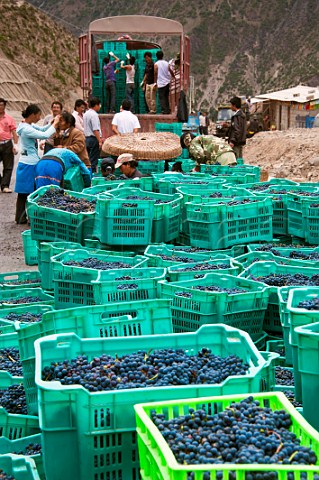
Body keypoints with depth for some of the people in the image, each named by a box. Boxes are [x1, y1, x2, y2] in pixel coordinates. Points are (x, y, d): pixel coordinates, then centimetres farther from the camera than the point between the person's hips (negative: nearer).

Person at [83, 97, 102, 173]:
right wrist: (99, 141, -19)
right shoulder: (94, 115, -15)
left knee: (88, 159, 13)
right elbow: (95, 130, -21)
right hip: (94, 139, -9)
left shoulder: (85, 114, 14)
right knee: (93, 160, -6)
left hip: (87, 138, 9)